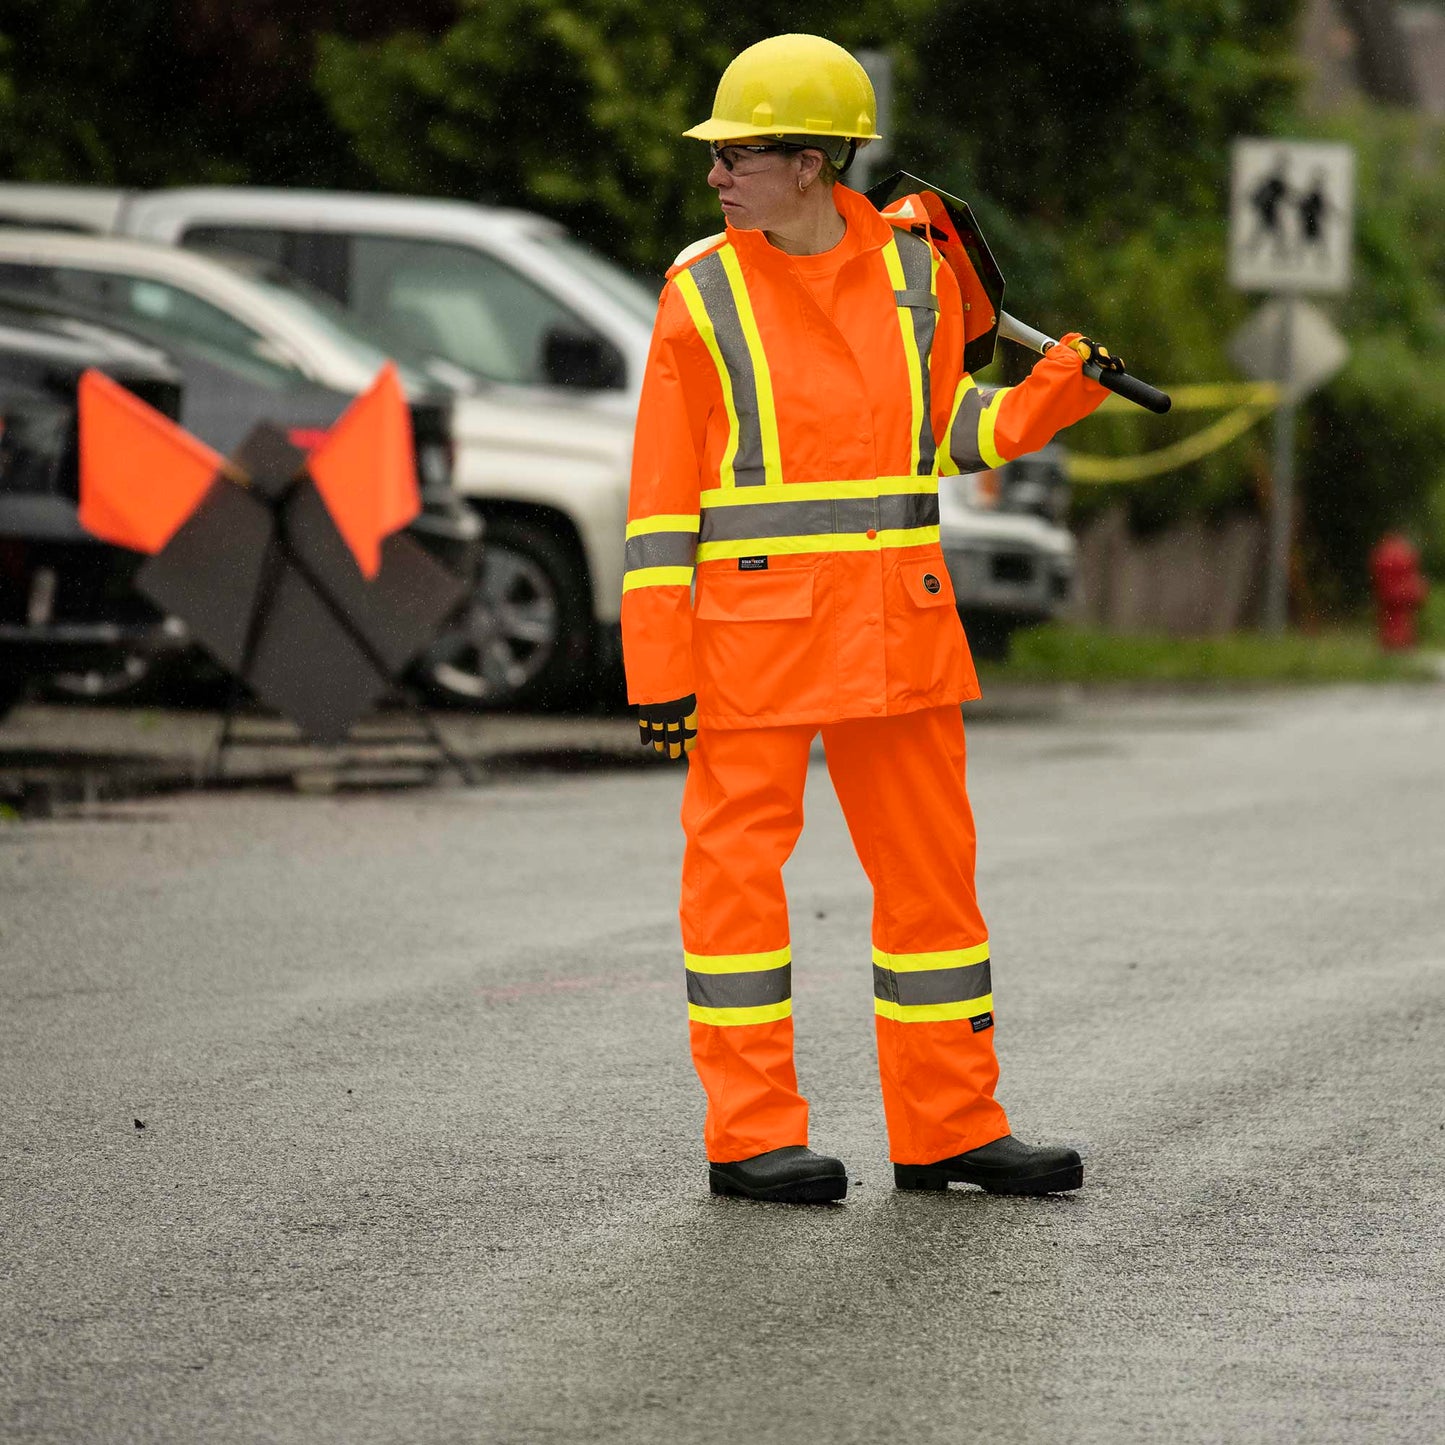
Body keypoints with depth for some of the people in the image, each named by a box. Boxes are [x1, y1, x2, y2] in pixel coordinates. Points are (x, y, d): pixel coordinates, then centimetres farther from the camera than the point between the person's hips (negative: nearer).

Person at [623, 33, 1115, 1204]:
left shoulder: (914, 273, 5)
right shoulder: (701, 295, -2)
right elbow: (665, 493, -3)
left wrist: (1060, 392, 0)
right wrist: (657, 664, -8)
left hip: (897, 625, 4)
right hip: (749, 621, -3)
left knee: (930, 862, 7)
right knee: (739, 866, -2)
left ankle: (950, 1124, 15)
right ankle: (751, 1137, 4)